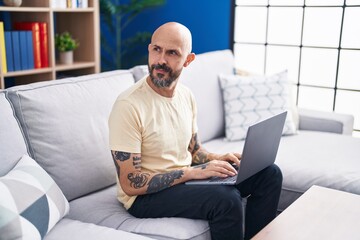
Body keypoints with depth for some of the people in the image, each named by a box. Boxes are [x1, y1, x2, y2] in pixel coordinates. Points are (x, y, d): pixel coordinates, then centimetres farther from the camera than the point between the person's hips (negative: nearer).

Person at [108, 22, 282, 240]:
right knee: (226, 199, -32)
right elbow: (131, 184, -22)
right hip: (145, 196, -7)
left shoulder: (186, 95, 2)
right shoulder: (129, 106, -22)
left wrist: (218, 158, -7)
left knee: (269, 173, 2)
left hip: (185, 178, 8)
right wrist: (193, 172, -23)